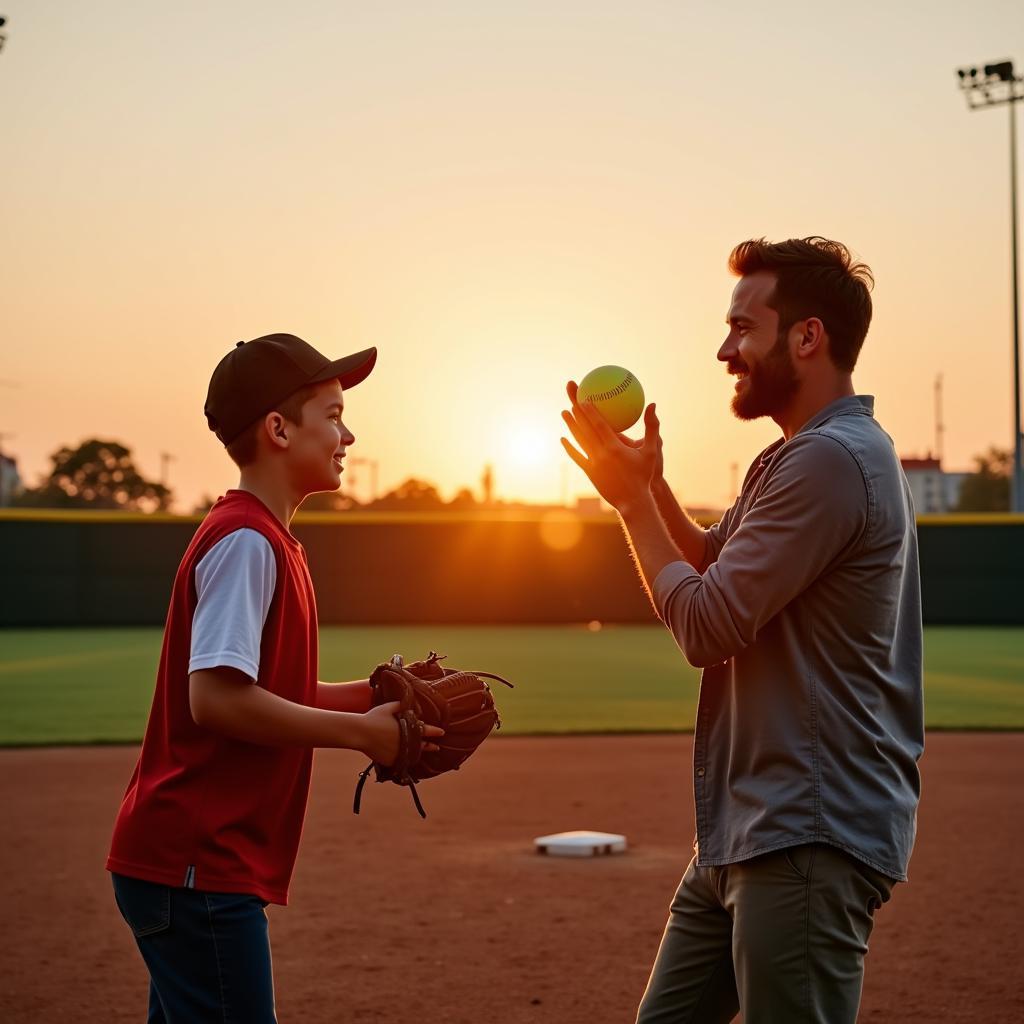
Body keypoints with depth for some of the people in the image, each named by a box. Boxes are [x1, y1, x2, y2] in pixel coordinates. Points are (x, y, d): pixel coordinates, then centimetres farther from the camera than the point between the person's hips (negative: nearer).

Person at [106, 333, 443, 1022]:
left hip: (186, 863, 10)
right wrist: (358, 731, -15)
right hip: (198, 867, -10)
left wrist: (369, 695, 9)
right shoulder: (246, 542, -15)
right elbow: (217, 700, -23)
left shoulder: (267, 541, 16)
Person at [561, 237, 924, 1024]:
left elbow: (706, 626, -18)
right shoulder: (796, 457, 16)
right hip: (744, 833, 11)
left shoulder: (831, 459, -18)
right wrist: (649, 483, 9)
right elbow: (719, 569, 23)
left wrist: (631, 496, -5)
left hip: (809, 839, -10)